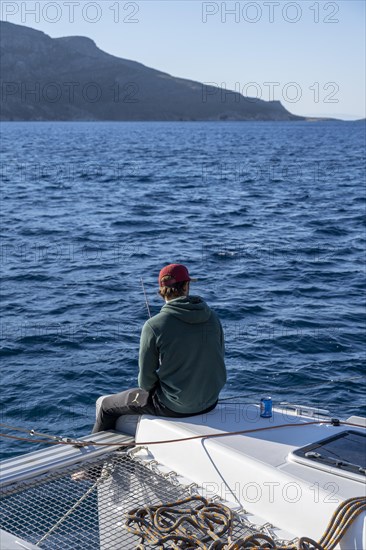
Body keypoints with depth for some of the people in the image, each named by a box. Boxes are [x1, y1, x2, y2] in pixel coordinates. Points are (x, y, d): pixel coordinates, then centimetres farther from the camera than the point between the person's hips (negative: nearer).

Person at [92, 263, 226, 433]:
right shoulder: (212, 318, -5)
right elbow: (219, 360, 6)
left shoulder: (154, 326, -19)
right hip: (210, 402, 6)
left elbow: (146, 381, -14)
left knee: (107, 405, 16)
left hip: (173, 406, -6)